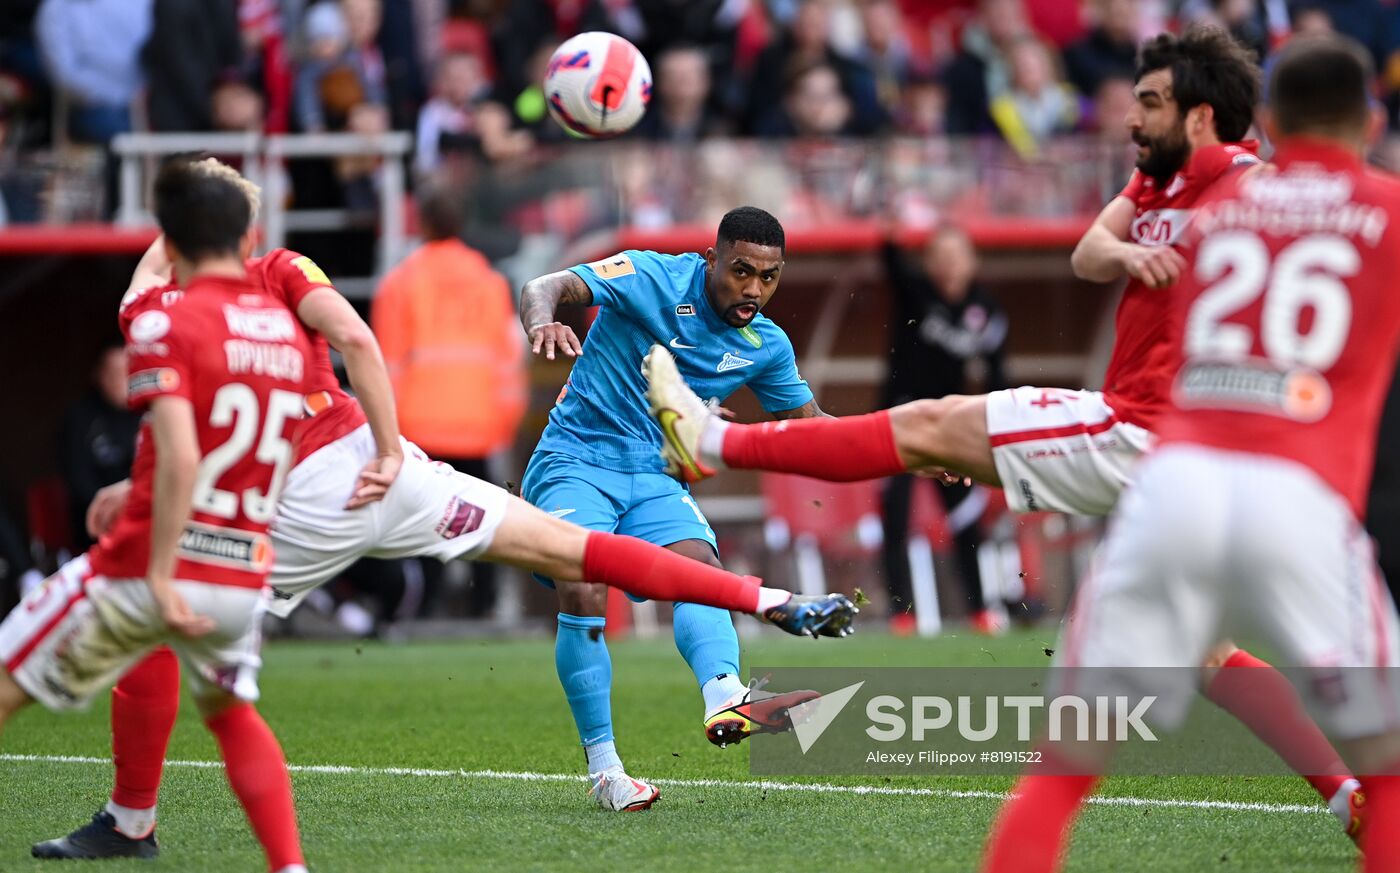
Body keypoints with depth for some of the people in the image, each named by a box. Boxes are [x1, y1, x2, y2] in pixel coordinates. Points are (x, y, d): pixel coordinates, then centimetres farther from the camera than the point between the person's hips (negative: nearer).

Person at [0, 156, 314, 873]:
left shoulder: (165, 328, -11)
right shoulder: (289, 335, 9)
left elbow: (180, 458, -22)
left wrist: (160, 578, -21)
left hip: (144, 570, -6)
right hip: (243, 580, 6)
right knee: (231, 715, 30)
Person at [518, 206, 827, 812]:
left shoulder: (766, 346, 6)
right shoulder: (652, 278, -11)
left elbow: (810, 425, 21)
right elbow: (545, 289, -19)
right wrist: (542, 324, -44)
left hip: (657, 479, 4)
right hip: (577, 460, -4)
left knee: (702, 568, -25)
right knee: (582, 591, -25)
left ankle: (725, 701, -51)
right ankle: (603, 767, -17)